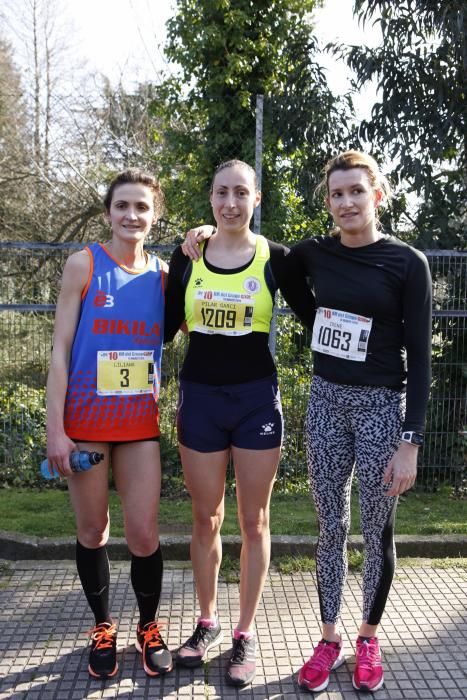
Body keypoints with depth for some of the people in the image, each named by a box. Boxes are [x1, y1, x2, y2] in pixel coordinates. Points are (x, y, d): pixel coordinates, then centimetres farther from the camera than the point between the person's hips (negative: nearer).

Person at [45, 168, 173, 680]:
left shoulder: (163, 274, 4)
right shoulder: (84, 264, -5)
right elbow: (60, 349, -6)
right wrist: (54, 428, -11)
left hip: (140, 425, 2)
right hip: (85, 422, -2)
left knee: (144, 536, 3)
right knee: (92, 532, 11)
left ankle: (149, 627, 28)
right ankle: (102, 627, 33)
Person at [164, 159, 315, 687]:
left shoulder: (274, 258, -3)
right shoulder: (187, 256, 1)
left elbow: (314, 317, 3)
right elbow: (166, 327, 8)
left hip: (257, 399, -1)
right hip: (200, 397, 2)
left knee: (253, 521, 8)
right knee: (206, 520, 13)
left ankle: (245, 634, 26)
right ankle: (207, 622, 33)